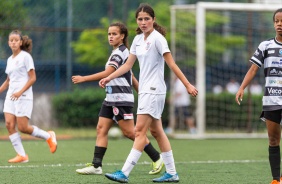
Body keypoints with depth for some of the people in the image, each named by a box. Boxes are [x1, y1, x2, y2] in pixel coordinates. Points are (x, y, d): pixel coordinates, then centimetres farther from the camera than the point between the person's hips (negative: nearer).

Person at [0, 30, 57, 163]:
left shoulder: (25, 56, -5)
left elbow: (32, 78, -10)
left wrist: (20, 92, -20)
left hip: (23, 96, -6)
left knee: (22, 127, -9)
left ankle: (48, 136, 14)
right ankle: (21, 155, -2)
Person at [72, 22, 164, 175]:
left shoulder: (120, 52, -13)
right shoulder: (116, 53, 17)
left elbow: (107, 73, -22)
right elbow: (131, 76, 21)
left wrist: (83, 78, -23)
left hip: (121, 99, -10)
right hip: (111, 98, 10)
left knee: (129, 132, -7)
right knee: (101, 129, 0)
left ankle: (157, 159, 4)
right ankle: (96, 166, -4)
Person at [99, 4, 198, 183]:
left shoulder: (157, 38, -12)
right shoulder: (138, 39, 11)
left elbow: (172, 64, -14)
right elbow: (128, 65, 16)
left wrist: (187, 84, -17)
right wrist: (109, 78, 9)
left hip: (154, 90, -9)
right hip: (145, 90, 9)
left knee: (140, 131, -10)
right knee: (156, 131, 11)